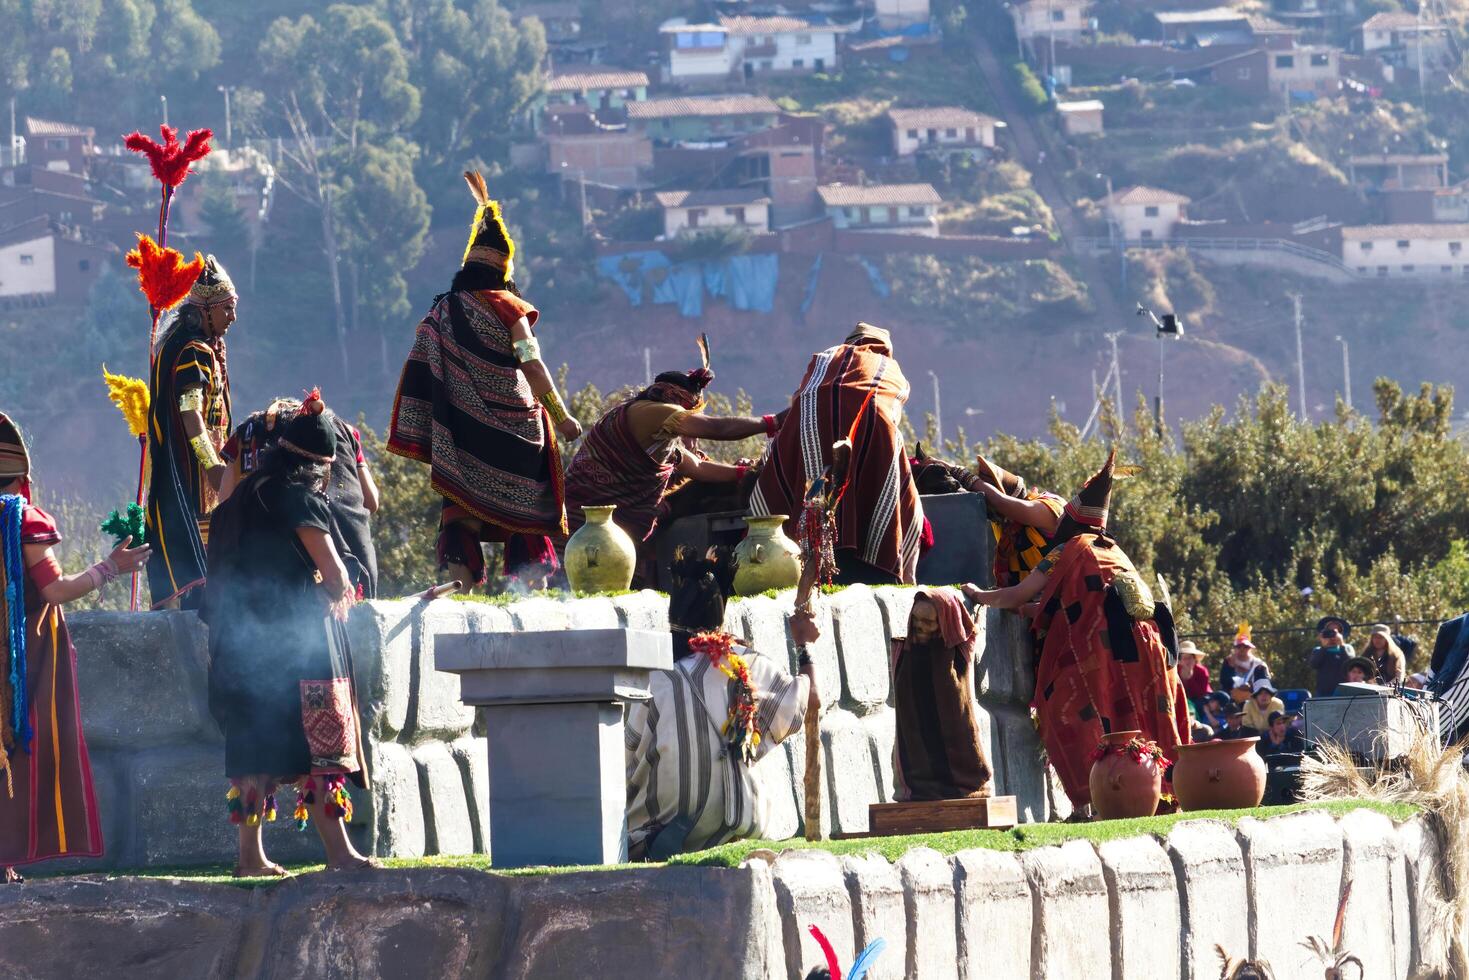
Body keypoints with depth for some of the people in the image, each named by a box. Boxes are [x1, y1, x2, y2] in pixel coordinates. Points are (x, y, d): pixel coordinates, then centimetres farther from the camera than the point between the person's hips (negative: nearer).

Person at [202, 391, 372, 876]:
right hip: (299, 641, -7)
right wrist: (340, 597, 13)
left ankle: (251, 855, 10)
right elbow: (334, 573, -10)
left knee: (254, 745, 9)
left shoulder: (244, 497, 13)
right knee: (317, 744, -8)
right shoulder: (299, 499, -10)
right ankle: (339, 852, -12)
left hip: (242, 643, 7)